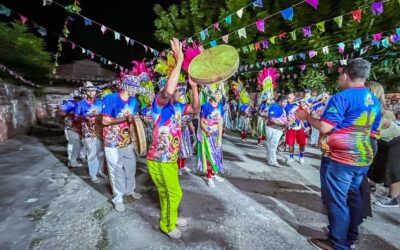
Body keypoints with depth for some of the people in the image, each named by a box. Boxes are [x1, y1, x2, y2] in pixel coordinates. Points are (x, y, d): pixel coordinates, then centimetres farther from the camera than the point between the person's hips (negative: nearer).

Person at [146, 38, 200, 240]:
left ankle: (171, 217, 46)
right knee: (173, 193, 5)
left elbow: (196, 109, 11)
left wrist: (194, 87, 1)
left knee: (168, 192, 24)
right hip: (159, 161, -7)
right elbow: (168, 90, -41)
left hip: (171, 159, 7)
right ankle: (167, 225, 29)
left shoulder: (177, 107, 3)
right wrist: (178, 61, -35)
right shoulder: (159, 104, -19)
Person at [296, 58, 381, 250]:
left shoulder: (342, 97, -16)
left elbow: (324, 127, -21)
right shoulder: (374, 101, 11)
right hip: (363, 158, 9)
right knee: (353, 196, 20)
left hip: (339, 158, -9)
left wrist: (307, 117, -6)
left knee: (336, 200, 3)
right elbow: (372, 131, 18)